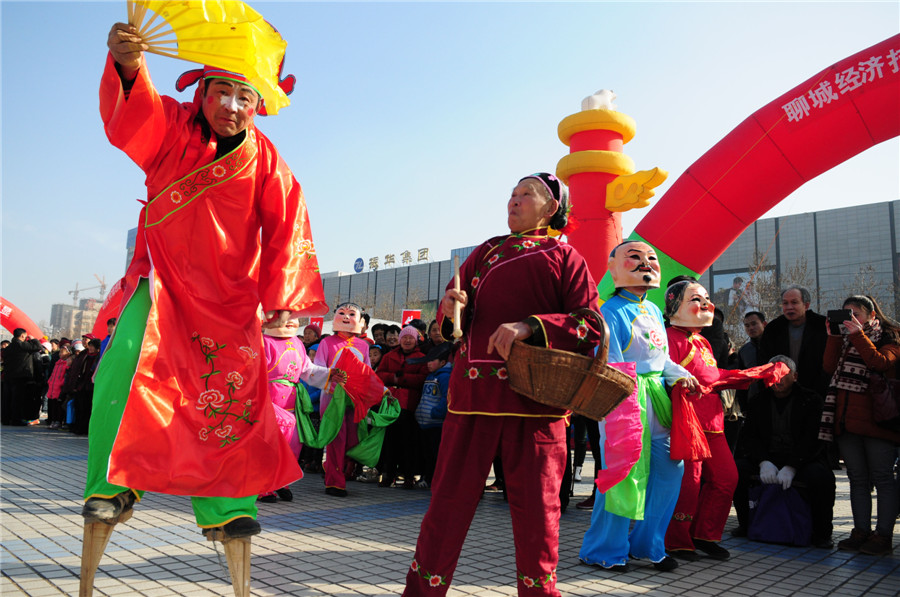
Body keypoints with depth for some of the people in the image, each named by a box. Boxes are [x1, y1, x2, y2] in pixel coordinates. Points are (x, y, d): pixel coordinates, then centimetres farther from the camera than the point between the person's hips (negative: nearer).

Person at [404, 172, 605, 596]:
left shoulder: (563, 256, 10)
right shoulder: (485, 252, 20)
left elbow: (591, 326, -2)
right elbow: (451, 329, 19)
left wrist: (531, 326, -16)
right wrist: (451, 311, -5)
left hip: (535, 397, -2)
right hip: (474, 390, 3)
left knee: (536, 507, 4)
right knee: (450, 497, 4)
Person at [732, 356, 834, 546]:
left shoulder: (810, 400, 0)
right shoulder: (758, 402, 9)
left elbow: (809, 439, -12)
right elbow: (749, 437, 1)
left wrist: (791, 467, -25)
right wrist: (763, 463, -18)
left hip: (802, 461, -2)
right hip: (767, 459, 2)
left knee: (822, 476, -34)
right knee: (735, 468, -23)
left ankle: (821, 533, -8)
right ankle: (745, 524, -1)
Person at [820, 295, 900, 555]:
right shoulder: (845, 339, 18)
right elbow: (829, 368, 6)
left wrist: (858, 334, -14)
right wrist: (833, 337, -1)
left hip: (876, 419, -5)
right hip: (847, 419, 5)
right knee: (857, 478, 8)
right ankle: (861, 532, 13)